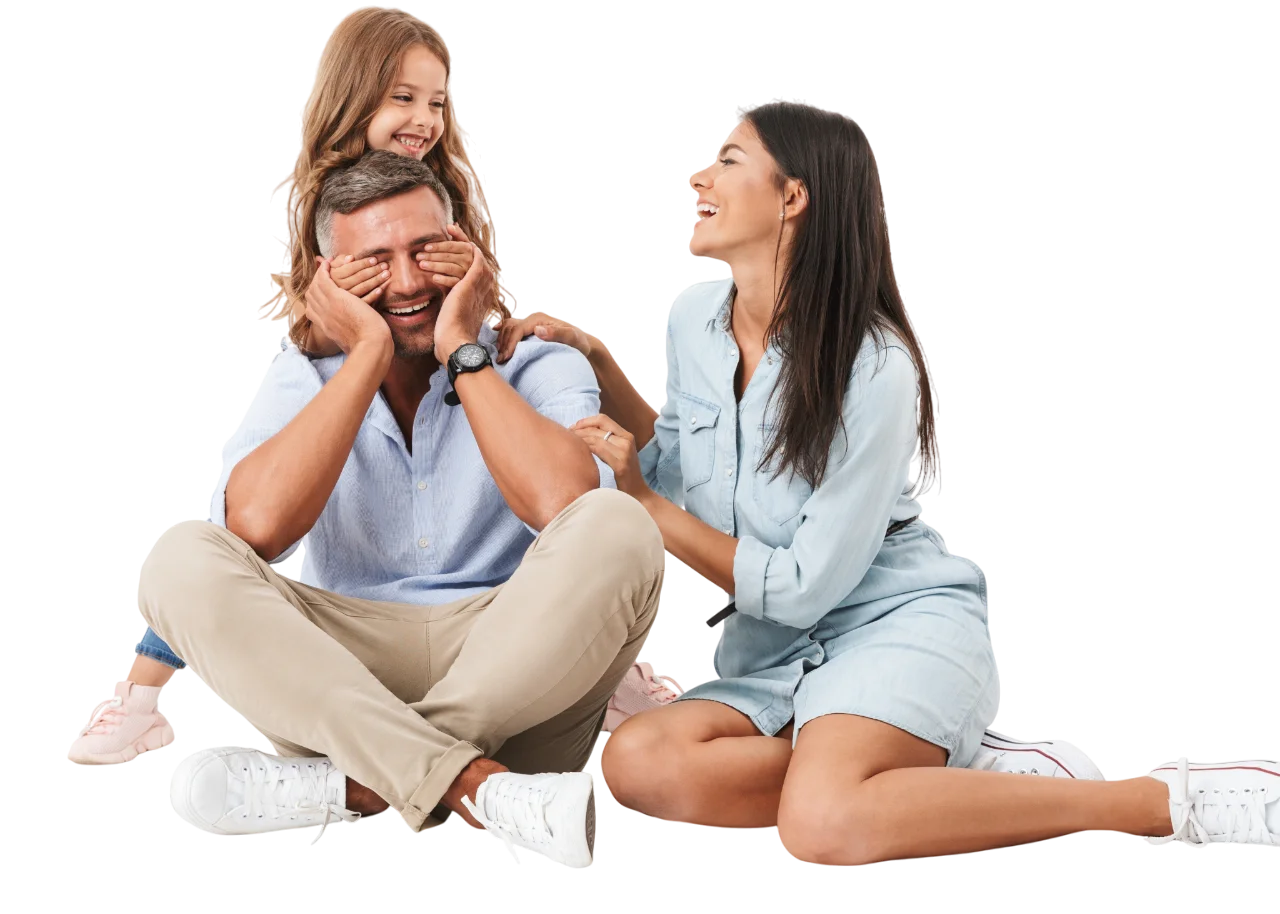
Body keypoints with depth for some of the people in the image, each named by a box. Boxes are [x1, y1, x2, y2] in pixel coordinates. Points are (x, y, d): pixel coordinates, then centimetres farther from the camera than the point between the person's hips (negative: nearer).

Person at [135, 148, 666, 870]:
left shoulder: (542, 369, 5)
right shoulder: (304, 379, 9)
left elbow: (565, 505, -20)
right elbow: (256, 526, -14)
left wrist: (463, 351, -9)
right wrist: (370, 353, -9)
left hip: (517, 674, -1)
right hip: (345, 674, 1)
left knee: (618, 528, -28)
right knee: (181, 560, -23)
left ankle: (356, 786, -33)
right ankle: (484, 791, -38)